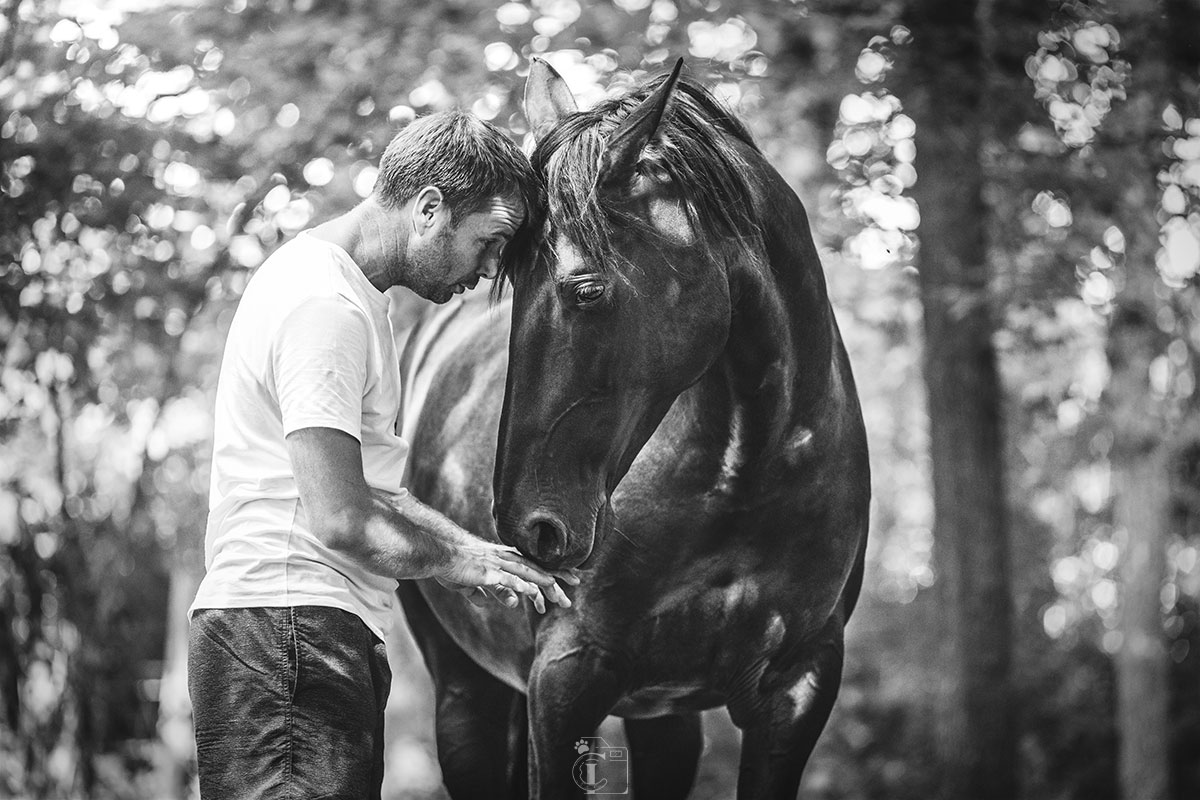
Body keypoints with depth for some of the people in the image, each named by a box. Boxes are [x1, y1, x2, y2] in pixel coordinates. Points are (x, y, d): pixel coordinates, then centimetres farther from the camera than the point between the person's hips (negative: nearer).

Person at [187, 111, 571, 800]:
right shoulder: (325, 306, -15)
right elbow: (340, 521, -21)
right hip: (286, 629, -11)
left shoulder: (349, 296, 19)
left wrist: (483, 553, 13)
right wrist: (470, 565, -6)